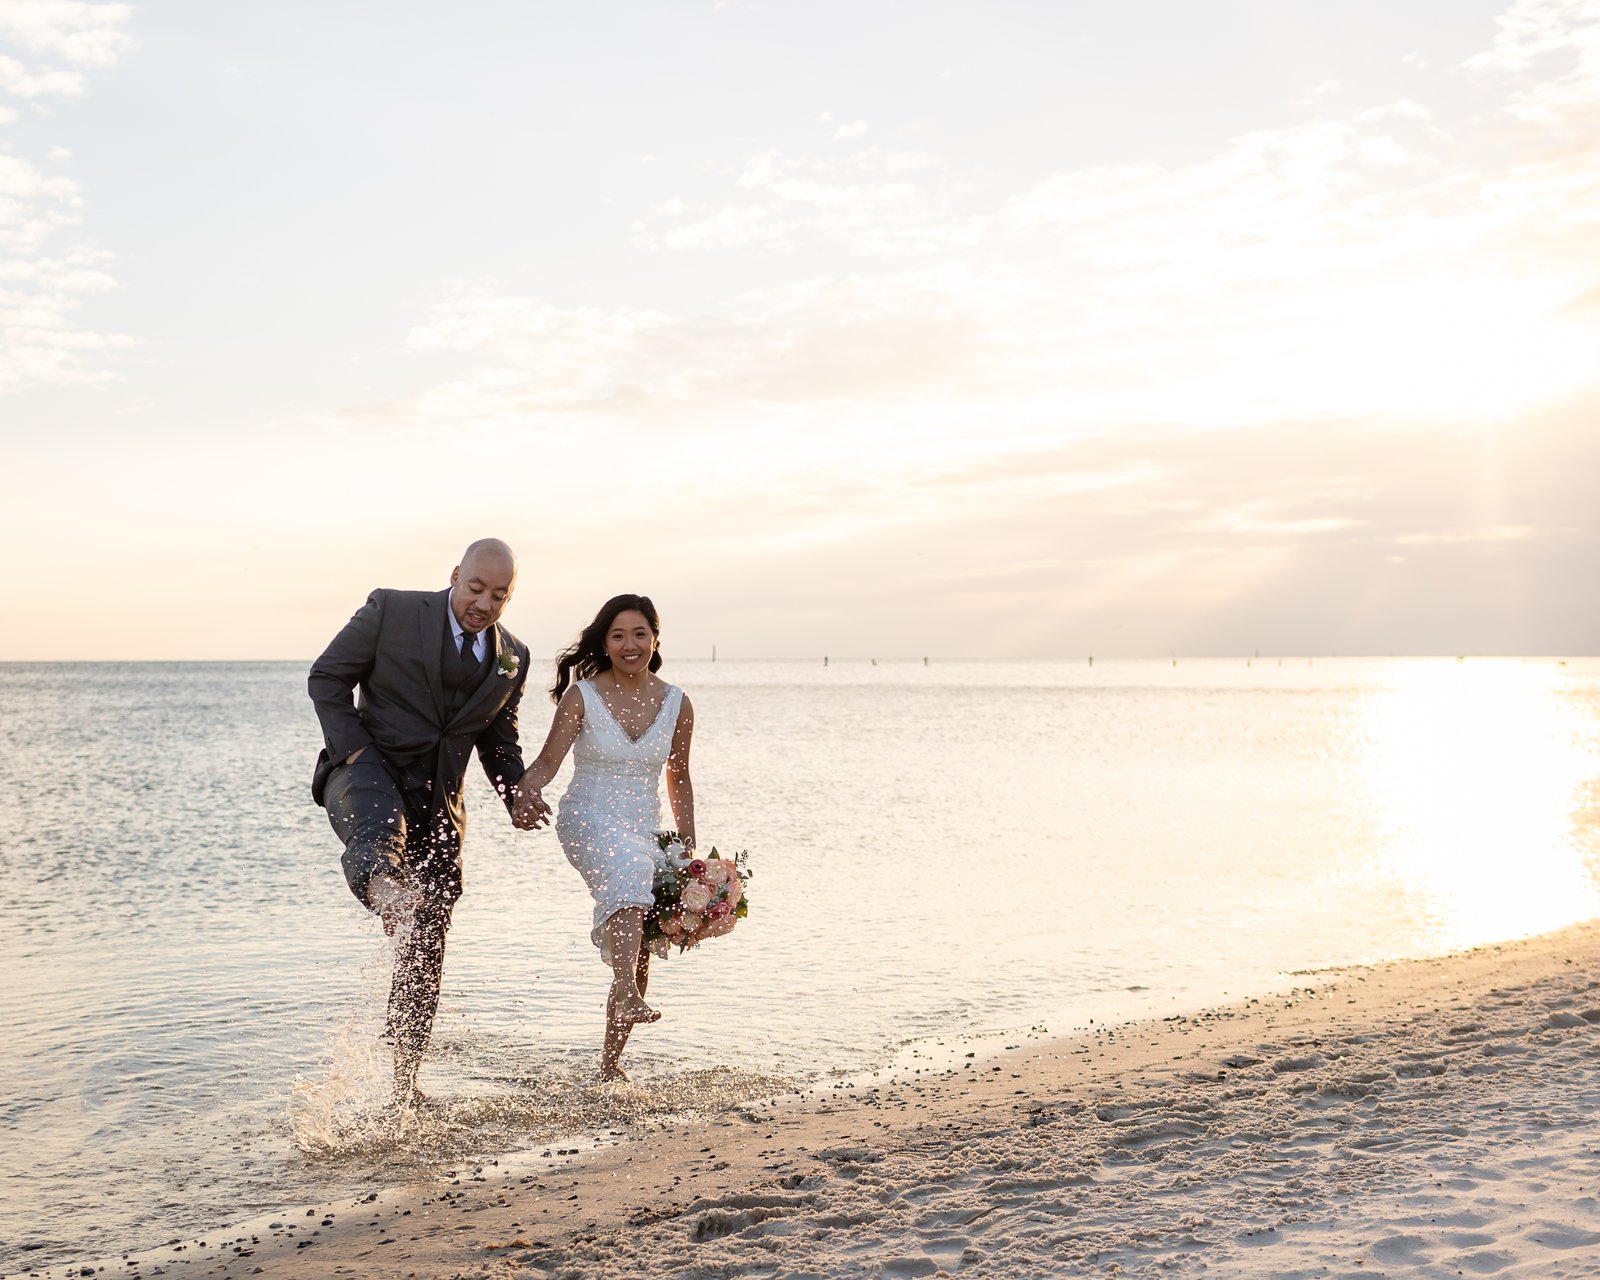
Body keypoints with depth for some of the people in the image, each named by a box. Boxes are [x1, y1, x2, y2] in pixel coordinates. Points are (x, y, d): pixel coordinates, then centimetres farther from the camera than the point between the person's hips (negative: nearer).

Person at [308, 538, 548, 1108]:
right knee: (380, 824, -41)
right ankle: (381, 887, -75)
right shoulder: (392, 610, -4)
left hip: (438, 803, 4)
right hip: (368, 769, -4)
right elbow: (326, 678, -1)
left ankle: (405, 1080, 17)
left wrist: (518, 794, 3)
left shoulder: (512, 657, 10)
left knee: (426, 948, 6)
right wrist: (352, 751, -13)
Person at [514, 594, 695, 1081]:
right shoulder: (581, 697, -4)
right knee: (630, 873, -38)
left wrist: (689, 848, 11)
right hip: (589, 822, -4)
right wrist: (529, 791, -33)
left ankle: (610, 1063, 17)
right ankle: (624, 992, -56)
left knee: (639, 955, 2)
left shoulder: (676, 704, 4)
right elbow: (548, 760, -11)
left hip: (645, 831, 4)